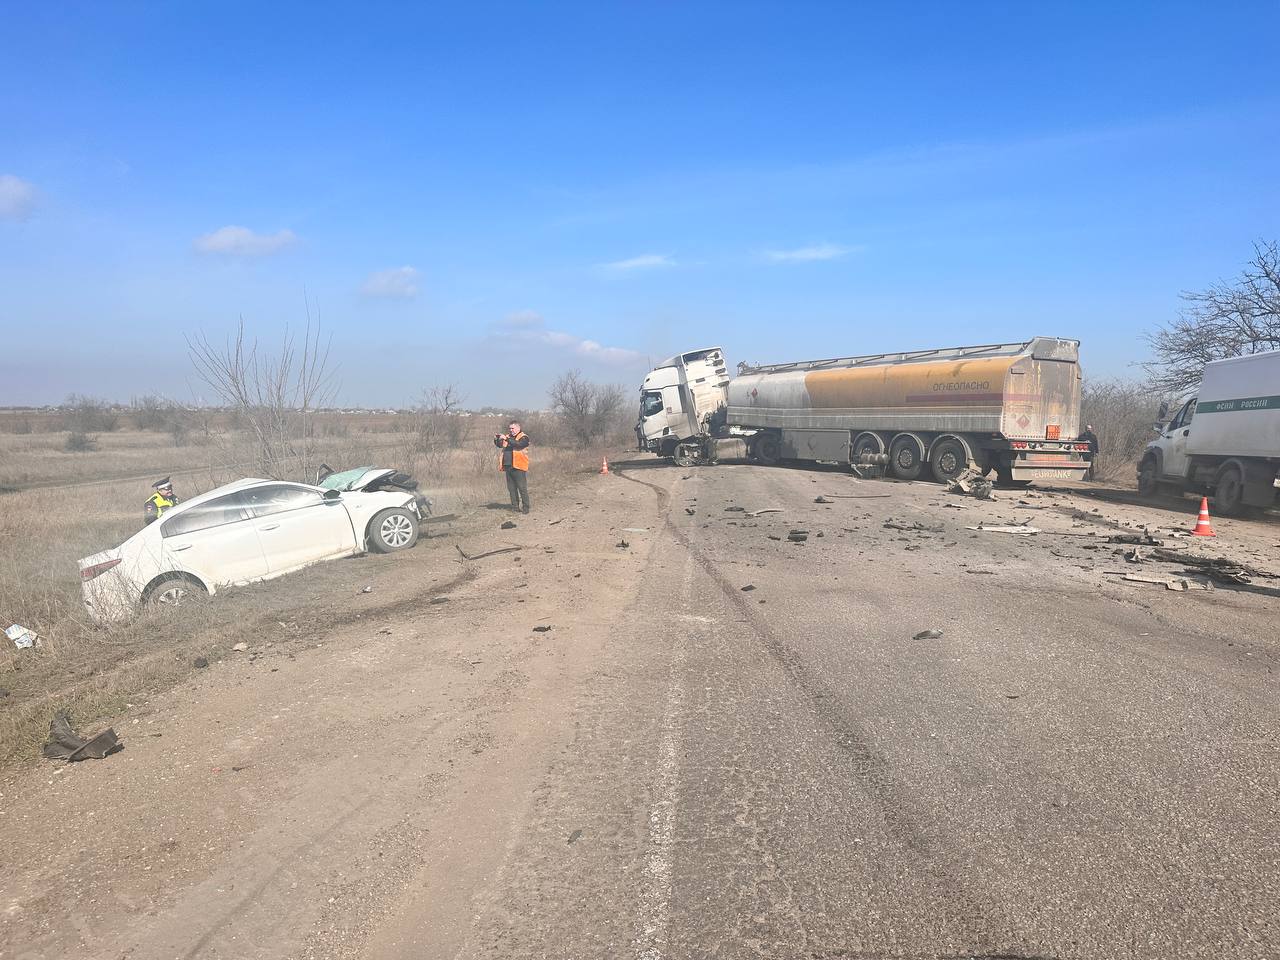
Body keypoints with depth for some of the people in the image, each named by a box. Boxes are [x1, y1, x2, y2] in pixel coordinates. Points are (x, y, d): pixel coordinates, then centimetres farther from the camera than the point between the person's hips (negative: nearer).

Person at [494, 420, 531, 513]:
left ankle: (525, 508, -2)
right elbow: (499, 445, 13)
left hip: (519, 467, -7)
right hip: (508, 466, 7)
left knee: (522, 488, -5)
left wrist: (506, 439, -28)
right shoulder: (507, 436, 17)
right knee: (511, 488, 10)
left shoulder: (524, 437, -3)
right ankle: (515, 506, 16)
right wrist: (497, 439, -8)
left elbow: (518, 444, -22)